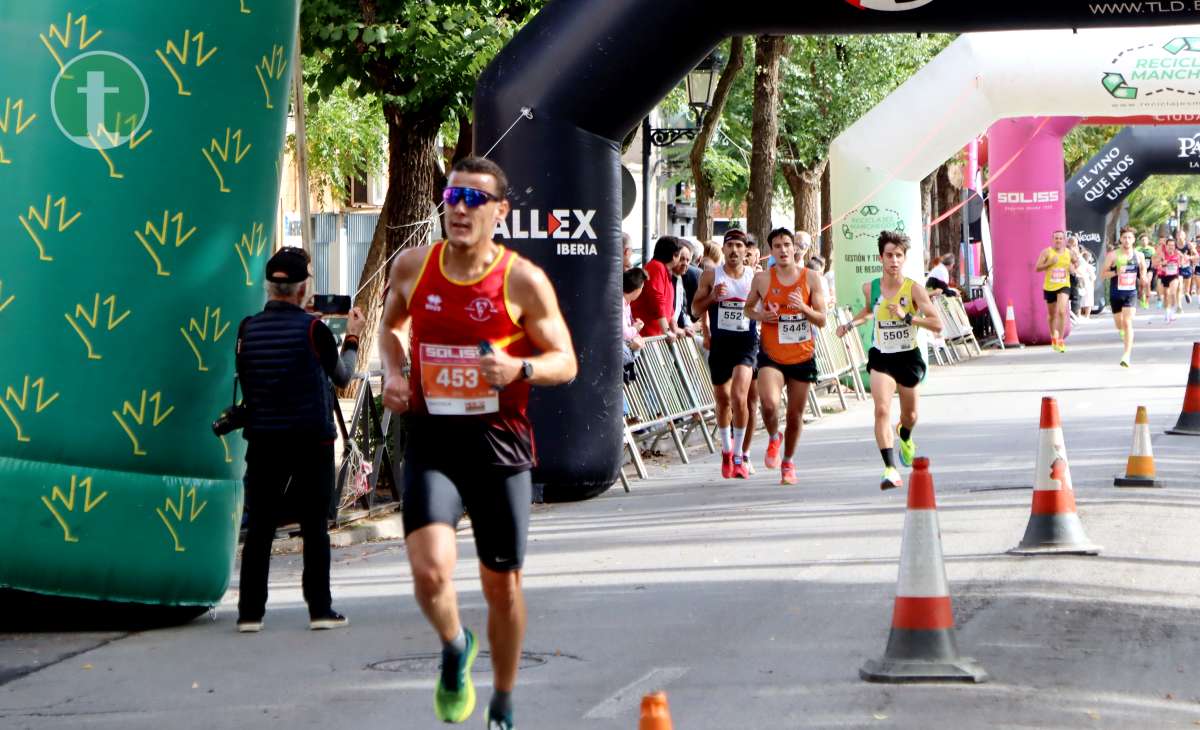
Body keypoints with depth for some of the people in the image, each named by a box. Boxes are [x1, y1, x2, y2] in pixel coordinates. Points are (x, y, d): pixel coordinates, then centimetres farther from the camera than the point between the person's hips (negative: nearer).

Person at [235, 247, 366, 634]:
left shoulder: (248, 329, 1)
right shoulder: (313, 329, -9)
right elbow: (342, 377, 6)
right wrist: (352, 338, 20)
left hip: (263, 440, 3)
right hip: (311, 442, -3)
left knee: (259, 529, 5)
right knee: (315, 529, 4)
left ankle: (250, 612, 3)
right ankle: (320, 610, 4)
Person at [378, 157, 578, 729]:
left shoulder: (523, 281, -8)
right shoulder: (412, 267, 0)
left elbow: (566, 362, -3)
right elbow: (390, 324, 21)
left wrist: (520, 369, -23)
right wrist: (393, 371, 2)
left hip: (499, 445, -1)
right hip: (431, 443, 1)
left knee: (502, 585, 10)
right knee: (431, 571, -20)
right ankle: (454, 649, 15)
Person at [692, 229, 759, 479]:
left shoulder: (755, 277, 2)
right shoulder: (711, 276, 2)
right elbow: (696, 310, 4)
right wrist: (712, 297, -15)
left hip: (746, 342, -2)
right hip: (719, 342, 2)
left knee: (739, 397, -18)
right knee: (722, 399, 13)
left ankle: (738, 455, -7)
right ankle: (726, 449, 35)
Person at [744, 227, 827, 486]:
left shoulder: (811, 278, -2)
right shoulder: (762, 279, -3)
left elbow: (822, 320, -1)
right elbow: (748, 308, 14)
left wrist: (804, 308, -21)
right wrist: (760, 316, -8)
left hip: (802, 356, 1)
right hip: (771, 355, -1)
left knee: (796, 414, 10)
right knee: (769, 404, -24)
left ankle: (788, 462, 33)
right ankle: (773, 438, 9)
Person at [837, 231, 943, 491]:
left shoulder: (914, 289, -14)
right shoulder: (870, 288, -4)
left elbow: (937, 325, -20)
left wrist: (907, 316, -31)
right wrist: (851, 324, 7)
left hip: (908, 357, 0)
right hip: (881, 356, 0)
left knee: (910, 415, 19)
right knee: (882, 410, -21)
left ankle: (904, 437, 57)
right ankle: (891, 469, -24)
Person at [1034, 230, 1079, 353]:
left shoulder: (1069, 253, 2)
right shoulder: (1047, 252, -4)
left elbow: (1075, 263, 21)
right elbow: (1037, 268, -6)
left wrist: (1073, 268, -2)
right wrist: (1049, 263, -19)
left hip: (1064, 286, 0)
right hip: (1049, 287, 0)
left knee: (1062, 311, -20)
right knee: (1052, 314, 15)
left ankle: (1060, 340, -14)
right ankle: (1053, 336, 41)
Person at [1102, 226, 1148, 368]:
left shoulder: (1138, 255, -1)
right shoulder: (1113, 255, -9)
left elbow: (1143, 268, 18)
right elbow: (1103, 273, -7)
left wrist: (1143, 276, -4)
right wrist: (1116, 272, -24)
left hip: (1131, 292, 0)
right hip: (1116, 293, 0)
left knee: (1127, 323, -14)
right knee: (1119, 324, 14)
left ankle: (1127, 355, -17)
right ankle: (1124, 333, 53)